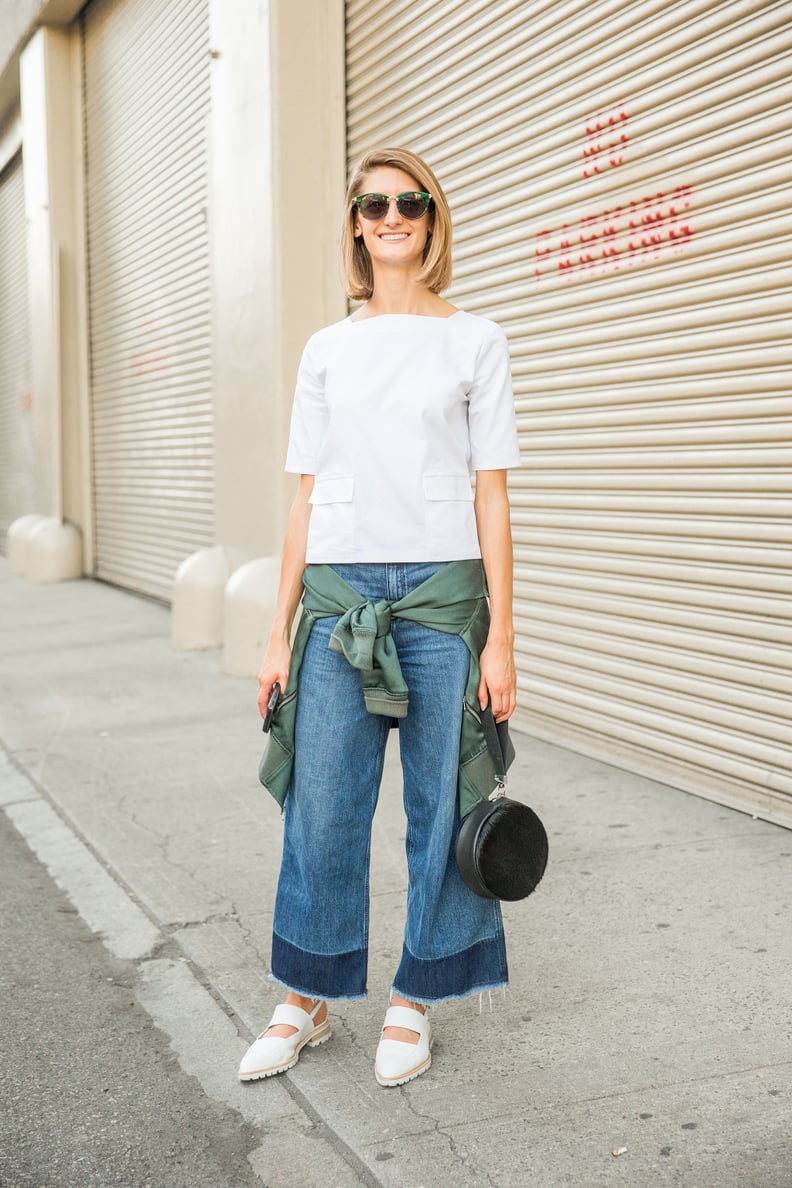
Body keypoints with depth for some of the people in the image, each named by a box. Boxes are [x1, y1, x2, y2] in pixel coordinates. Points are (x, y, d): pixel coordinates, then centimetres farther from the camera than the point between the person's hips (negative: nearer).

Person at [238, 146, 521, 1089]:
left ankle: (414, 1002, 21)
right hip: (338, 591, 2)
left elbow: (491, 495, 1)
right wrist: (280, 632, 7)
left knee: (439, 804, 4)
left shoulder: (475, 341, 5)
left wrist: (500, 637, -5)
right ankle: (306, 1002, 22)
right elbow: (308, 498, 10)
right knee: (322, 804, 4)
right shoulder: (327, 350, 11)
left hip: (441, 590, -1)